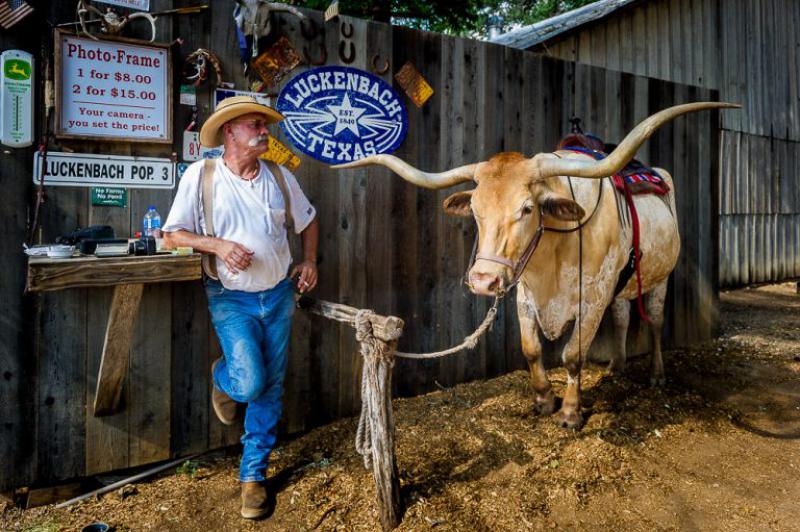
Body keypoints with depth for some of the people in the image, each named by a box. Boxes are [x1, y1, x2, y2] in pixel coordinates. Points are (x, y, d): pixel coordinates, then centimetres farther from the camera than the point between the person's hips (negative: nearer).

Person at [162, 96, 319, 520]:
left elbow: (308, 220, 18)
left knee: (270, 388, 8)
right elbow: (172, 235, -4)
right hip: (231, 299, -3)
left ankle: (253, 474, 26)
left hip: (278, 296, 4)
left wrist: (309, 261, 4)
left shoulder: (280, 177, 3)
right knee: (250, 384, -17)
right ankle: (222, 379, 23)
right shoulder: (200, 175, -7)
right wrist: (217, 244, -21)